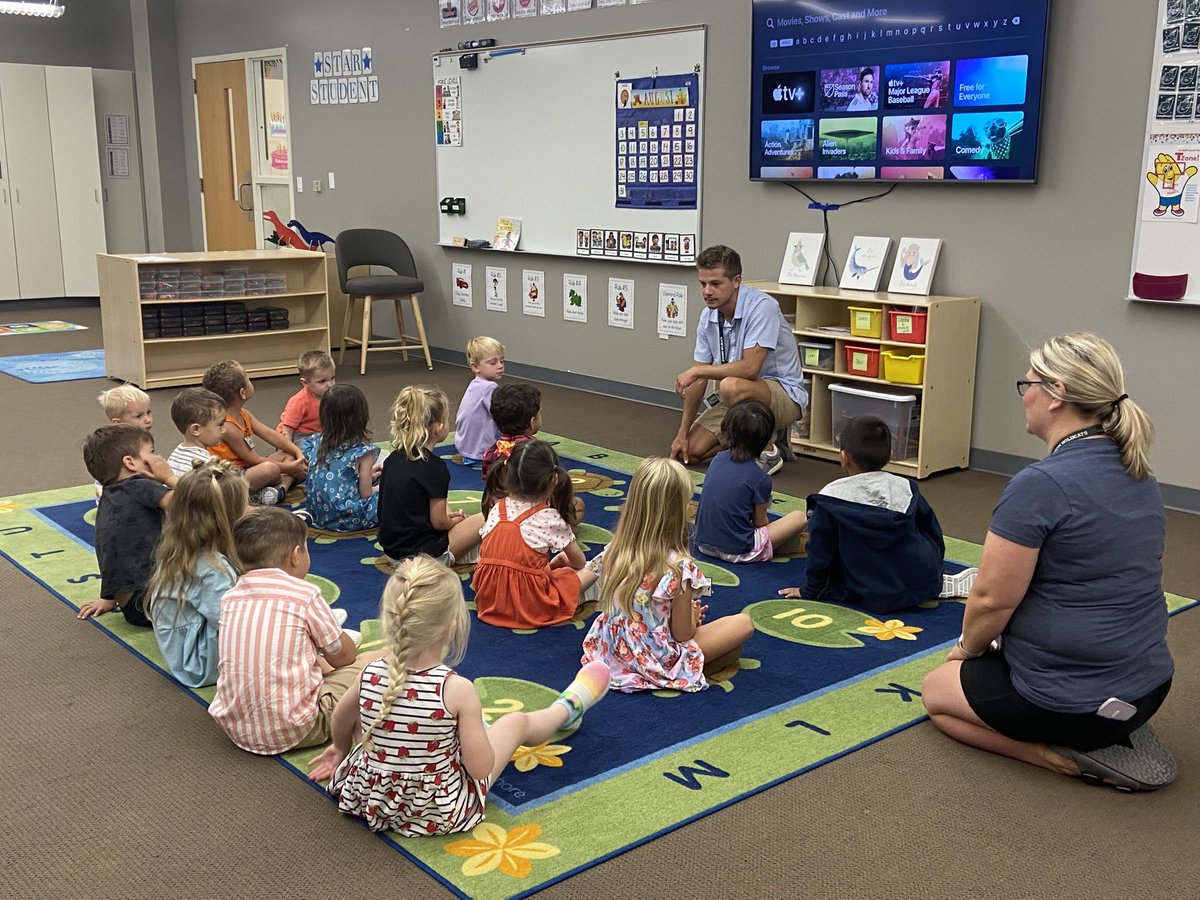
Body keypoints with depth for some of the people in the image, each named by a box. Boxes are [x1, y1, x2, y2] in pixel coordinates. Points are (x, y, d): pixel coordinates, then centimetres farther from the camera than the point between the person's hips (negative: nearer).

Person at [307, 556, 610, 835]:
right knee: (517, 721, 16)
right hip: (441, 812, -3)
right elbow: (481, 768, -20)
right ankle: (568, 708, 48)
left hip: (368, 800, 3)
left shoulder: (370, 676, -16)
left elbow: (341, 722, 5)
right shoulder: (458, 689, -28)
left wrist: (341, 749, 28)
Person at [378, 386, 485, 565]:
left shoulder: (392, 459, 5)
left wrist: (447, 515, 13)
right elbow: (439, 522, -14)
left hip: (391, 550, 8)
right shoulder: (433, 466, -18)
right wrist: (456, 520, 7)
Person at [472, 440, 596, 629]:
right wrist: (563, 559, 27)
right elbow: (579, 562, 2)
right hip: (531, 608, -5)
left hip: (489, 600, 5)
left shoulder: (496, 509, 2)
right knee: (591, 570, 6)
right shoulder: (550, 518, -10)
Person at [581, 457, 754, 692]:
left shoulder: (612, 552, -11)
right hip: (656, 662, -6)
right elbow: (682, 633, -18)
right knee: (743, 624, 2)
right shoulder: (679, 567, -27)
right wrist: (693, 614, 5)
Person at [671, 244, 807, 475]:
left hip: (783, 394, -7)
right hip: (740, 397, 7)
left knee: (731, 387, -38)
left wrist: (696, 371, -21)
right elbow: (700, 379, 5)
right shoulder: (708, 317, 0)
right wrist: (682, 433, 1)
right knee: (689, 451, -4)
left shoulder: (761, 307, -23)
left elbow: (750, 368, -31)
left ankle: (768, 452, -14)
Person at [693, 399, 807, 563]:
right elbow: (760, 522, -2)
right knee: (799, 517, -2)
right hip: (737, 552, -6)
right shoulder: (760, 479, -14)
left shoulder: (718, 459, 2)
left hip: (703, 543, 6)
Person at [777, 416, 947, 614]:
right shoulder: (906, 488, 1)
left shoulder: (830, 498, -11)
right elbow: (934, 535, 14)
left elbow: (820, 552, -6)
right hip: (925, 585, 6)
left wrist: (809, 591, 9)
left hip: (874, 599, -6)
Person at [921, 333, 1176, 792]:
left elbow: (993, 599, -19)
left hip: (1075, 700, -8)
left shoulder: (1039, 485, -24)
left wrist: (968, 647, 4)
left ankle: (1069, 756, 0)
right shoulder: (1138, 475, 3)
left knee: (937, 690, 20)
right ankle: (1112, 737, 10)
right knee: (985, 668, 32)